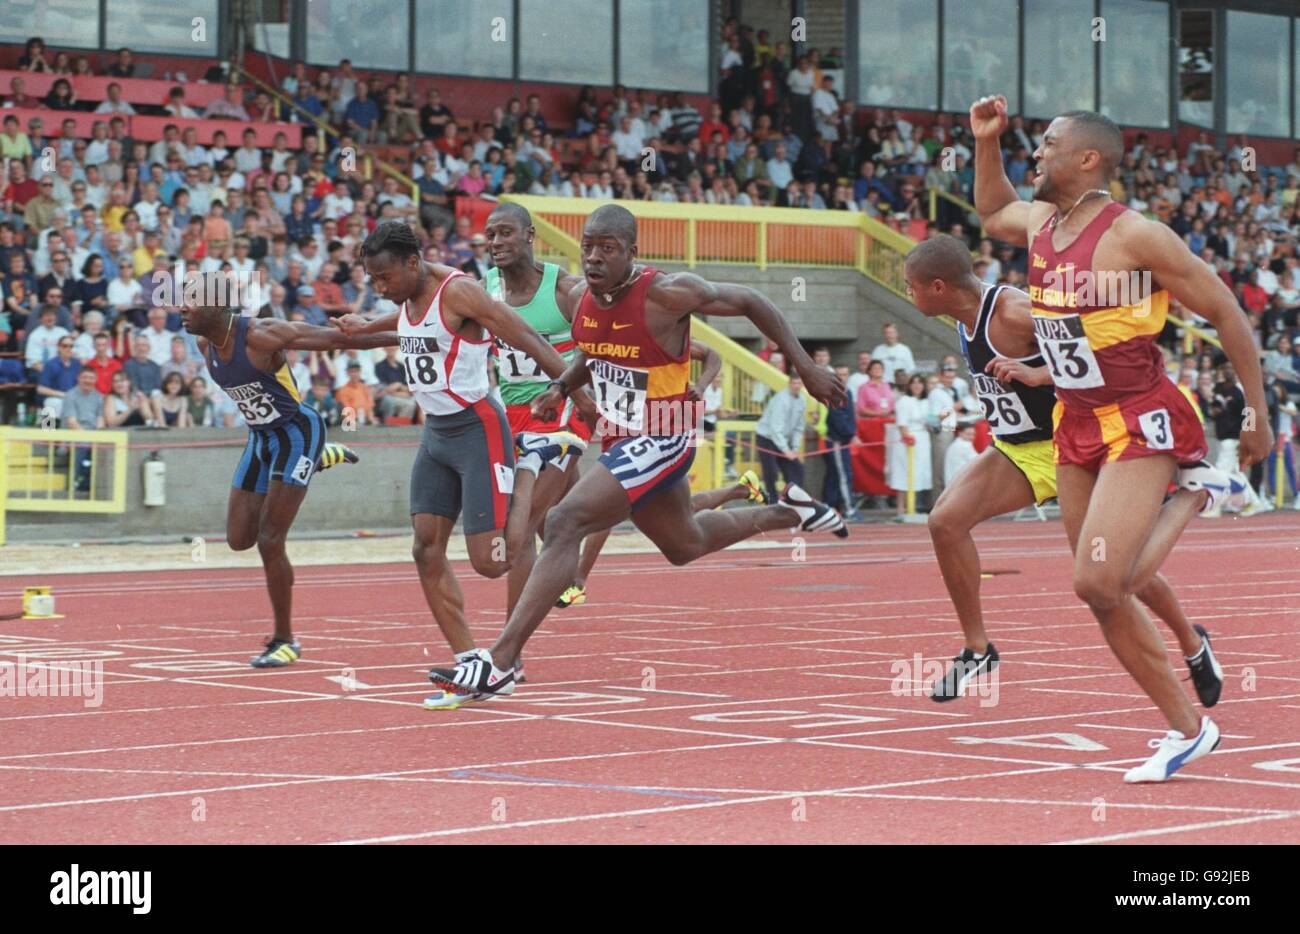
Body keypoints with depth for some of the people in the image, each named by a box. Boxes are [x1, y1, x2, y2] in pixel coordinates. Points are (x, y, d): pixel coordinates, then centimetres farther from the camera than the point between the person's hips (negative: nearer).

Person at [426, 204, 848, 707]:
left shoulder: (667, 293, -23)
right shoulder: (581, 297, -3)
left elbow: (750, 302, -10)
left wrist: (805, 367, -8)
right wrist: (563, 386, -1)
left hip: (660, 442, -9)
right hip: (620, 440, 9)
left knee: (564, 524, -24)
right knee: (685, 544, 30)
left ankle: (498, 663, -25)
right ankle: (789, 511, 55)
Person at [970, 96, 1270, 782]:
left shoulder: (1135, 236, -17)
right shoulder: (1038, 224, 5)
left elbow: (1227, 314, -10)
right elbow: (991, 213, 31)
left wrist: (1258, 414, -6)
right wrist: (985, 141, 16)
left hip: (1139, 424, -8)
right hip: (1076, 425, 8)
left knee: (1098, 583, -21)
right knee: (1103, 597, 6)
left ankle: (1193, 491, 5)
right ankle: (1187, 729, 16)